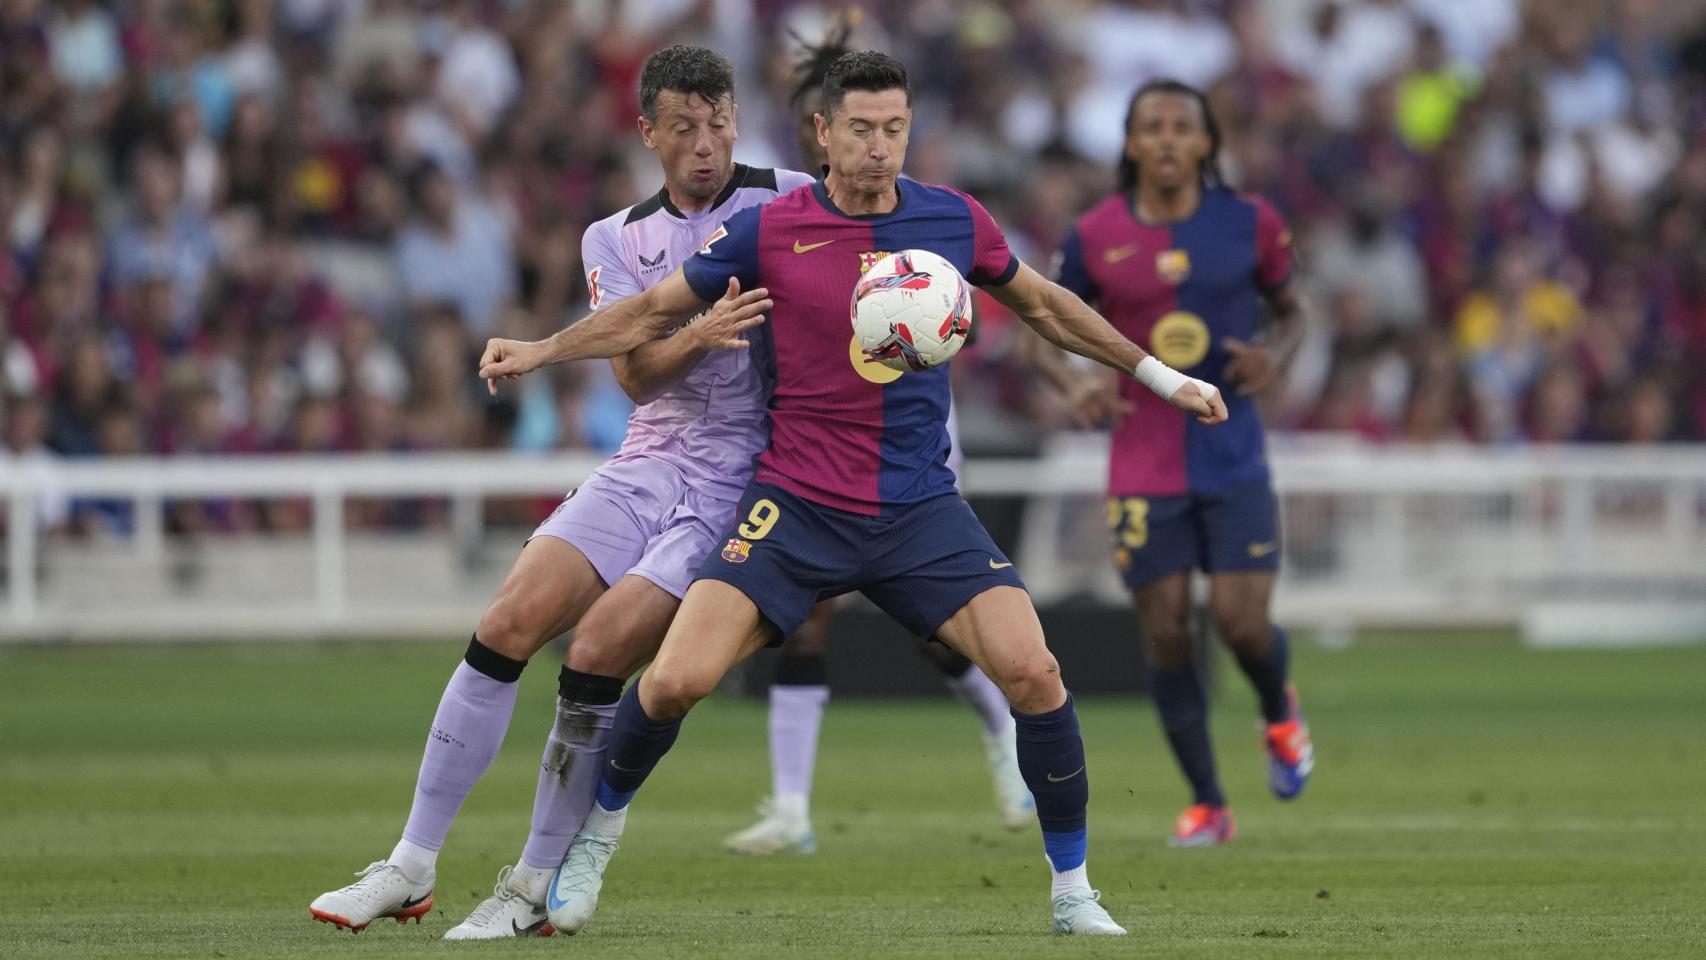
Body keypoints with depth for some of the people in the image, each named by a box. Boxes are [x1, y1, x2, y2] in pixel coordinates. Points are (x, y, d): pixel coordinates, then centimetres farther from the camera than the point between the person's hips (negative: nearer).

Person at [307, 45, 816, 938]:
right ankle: (410, 869, 0)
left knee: (596, 656, -18)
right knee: (505, 628, -10)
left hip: (740, 484, -4)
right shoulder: (617, 238, 9)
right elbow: (635, 373, -5)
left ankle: (535, 889, -4)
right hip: (647, 464, 4)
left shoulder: (790, 201, -2)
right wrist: (699, 335, -26)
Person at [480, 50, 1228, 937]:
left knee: (1034, 672, -16)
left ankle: (1072, 890, 2)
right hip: (796, 503, -1)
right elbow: (652, 313, 7)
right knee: (674, 681, -15)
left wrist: (1157, 374, 22)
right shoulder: (768, 230, -5)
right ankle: (597, 834, 14)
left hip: (920, 508, 2)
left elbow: (1042, 305, 19)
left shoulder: (955, 222, 1)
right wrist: (537, 351, -3)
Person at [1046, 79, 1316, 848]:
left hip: (1234, 460, 0)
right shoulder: (1094, 238, -2)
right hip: (1144, 466, 0)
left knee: (1241, 622, -9)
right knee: (1165, 634, -2)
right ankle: (1206, 804, 13)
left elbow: (1291, 309, 14)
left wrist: (1276, 355, -9)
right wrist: (1075, 386, -10)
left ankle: (1279, 711, 28)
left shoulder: (1249, 224, -1)